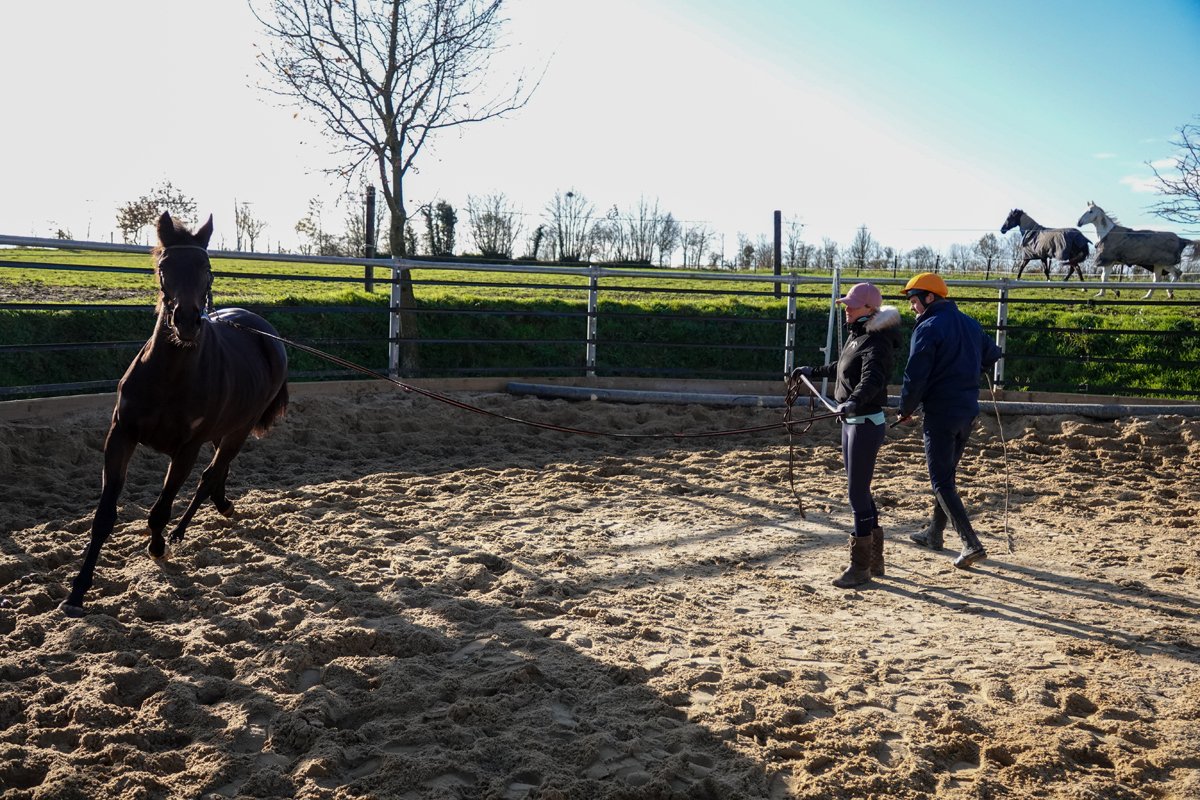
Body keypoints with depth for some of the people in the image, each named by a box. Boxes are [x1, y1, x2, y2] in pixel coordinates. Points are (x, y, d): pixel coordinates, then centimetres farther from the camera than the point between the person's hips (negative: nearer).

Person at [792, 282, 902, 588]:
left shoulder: (876, 342, -17)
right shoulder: (857, 336, 13)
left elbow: (872, 379, -35)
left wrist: (854, 401, -52)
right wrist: (813, 371, 42)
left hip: (866, 423, -10)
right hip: (852, 421, 10)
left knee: (857, 493, -7)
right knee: (860, 491, 16)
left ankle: (860, 566, 3)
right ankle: (874, 559, 27)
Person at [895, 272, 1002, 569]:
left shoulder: (928, 328, -14)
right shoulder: (970, 324, 12)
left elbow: (915, 376, -16)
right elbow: (991, 356, 26)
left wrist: (906, 410, -3)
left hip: (939, 413, -8)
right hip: (968, 411, 8)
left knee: (941, 482, -4)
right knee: (945, 474, 21)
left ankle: (971, 544, -13)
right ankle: (934, 533, 32)